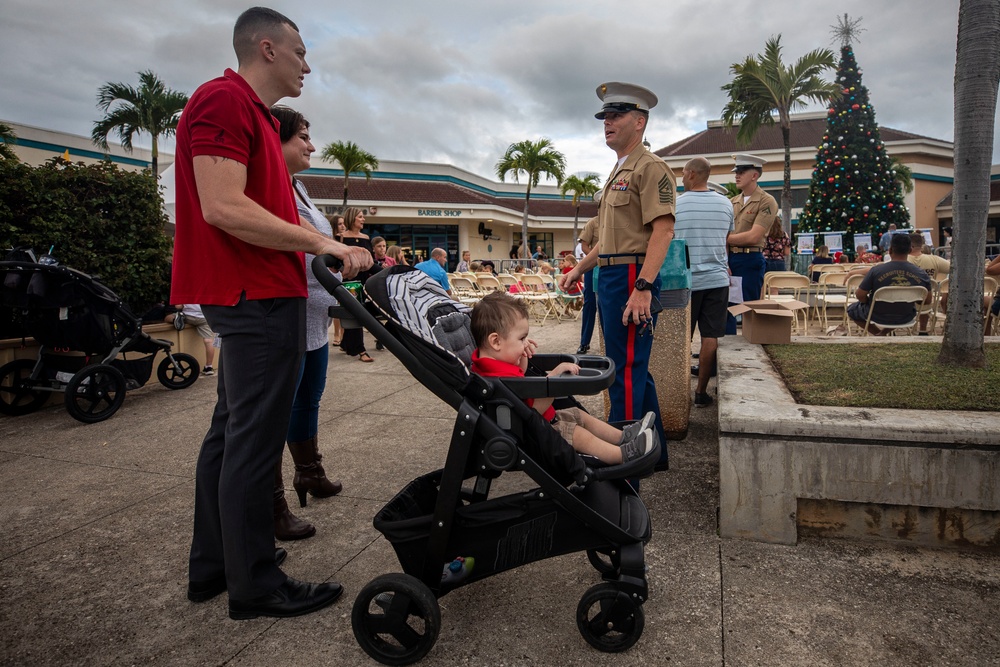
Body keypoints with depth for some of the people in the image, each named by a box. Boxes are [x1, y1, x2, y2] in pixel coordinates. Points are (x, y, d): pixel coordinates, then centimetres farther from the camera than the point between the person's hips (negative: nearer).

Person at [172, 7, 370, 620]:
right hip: (260, 299, -11)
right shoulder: (224, 100, -10)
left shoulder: (252, 113, 22)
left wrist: (332, 254, 16)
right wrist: (320, 243, -16)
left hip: (253, 297, 11)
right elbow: (223, 208, -21)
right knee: (254, 439, -4)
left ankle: (213, 565, 28)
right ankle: (255, 585, 9)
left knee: (232, 431, 15)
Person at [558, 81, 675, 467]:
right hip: (609, 277, 10)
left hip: (632, 277, -10)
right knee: (634, 370, 15)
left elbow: (662, 230, -19)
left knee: (626, 373, -8)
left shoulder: (650, 167, -7)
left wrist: (643, 287, -27)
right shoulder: (618, 172, 23)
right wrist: (579, 269, 23)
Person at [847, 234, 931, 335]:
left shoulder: (876, 270, -23)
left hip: (879, 316, -3)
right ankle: (884, 332, 26)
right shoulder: (922, 274, -14)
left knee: (851, 309, 25)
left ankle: (877, 333, 14)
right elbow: (927, 300, -3)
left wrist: (869, 303, 6)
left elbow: (860, 295, -15)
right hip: (906, 318, 3)